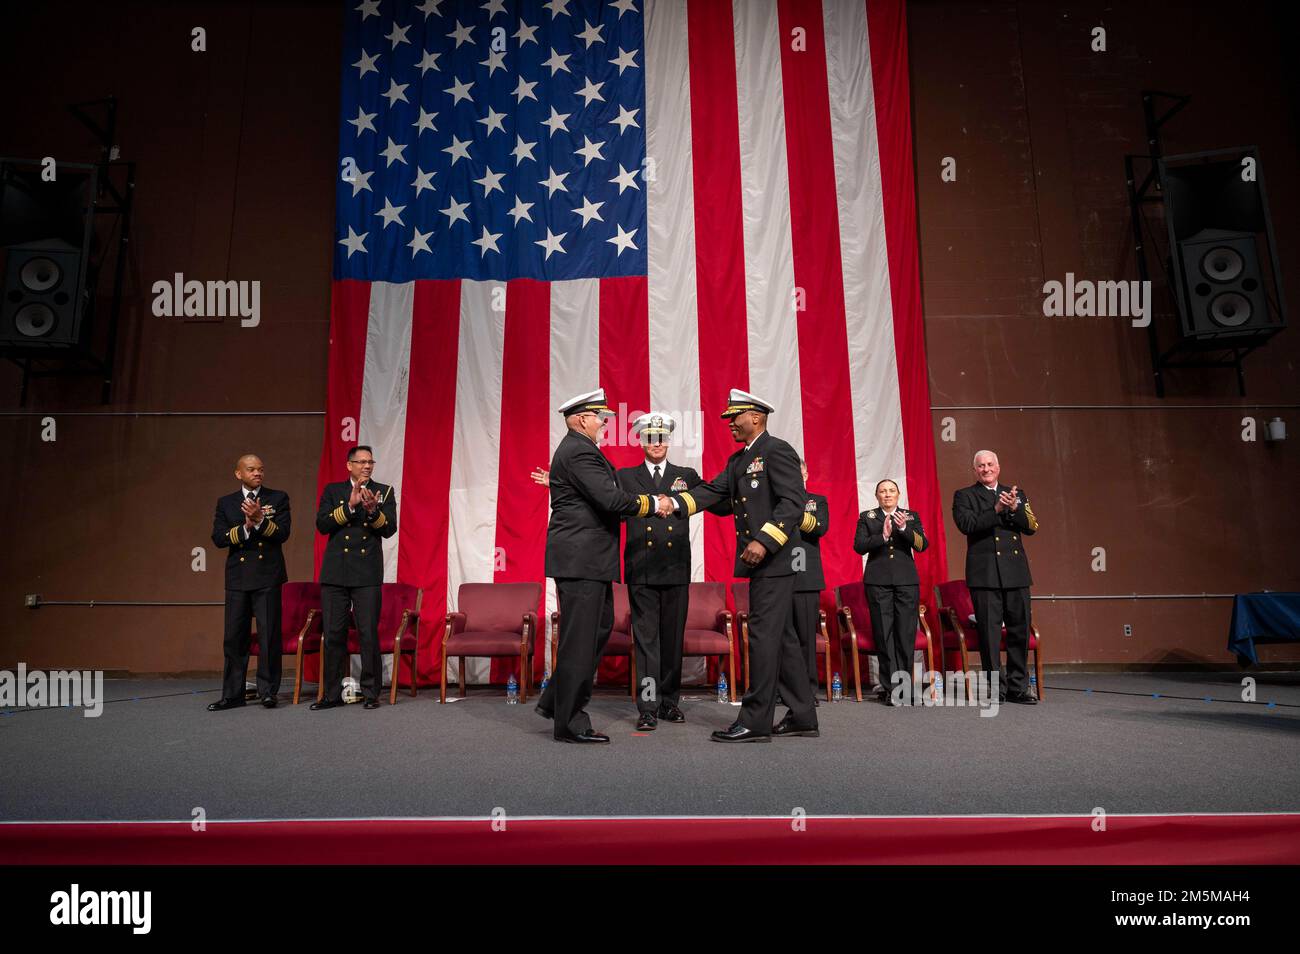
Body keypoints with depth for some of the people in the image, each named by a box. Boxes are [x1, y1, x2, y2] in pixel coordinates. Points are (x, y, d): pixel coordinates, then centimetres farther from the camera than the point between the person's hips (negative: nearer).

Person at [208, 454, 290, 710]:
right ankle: (232, 695, 14)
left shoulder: (278, 498, 5)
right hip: (238, 577, 2)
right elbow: (218, 538, -1)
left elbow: (282, 533, -6)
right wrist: (245, 527, -15)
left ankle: (268, 691, 7)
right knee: (234, 637, 5)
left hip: (268, 576, -2)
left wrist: (260, 520, -21)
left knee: (269, 635, -2)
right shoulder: (226, 503, 11)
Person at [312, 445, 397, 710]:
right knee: (333, 635, 5)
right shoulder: (332, 490, 10)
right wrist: (350, 505, -15)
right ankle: (332, 693, 15)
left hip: (367, 574, -1)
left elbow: (389, 529, -2)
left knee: (369, 634, -3)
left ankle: (371, 692, 8)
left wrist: (373, 510, -20)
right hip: (335, 573, 2)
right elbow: (322, 524, -3)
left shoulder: (384, 492, 7)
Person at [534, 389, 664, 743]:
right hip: (580, 558, -11)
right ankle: (570, 723, 8)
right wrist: (651, 503, -9)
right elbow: (612, 499, -24)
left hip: (586, 558, 11)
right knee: (580, 638, -3)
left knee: (599, 628, 18)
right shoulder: (580, 452, -15)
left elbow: (604, 496, 17)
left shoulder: (576, 449, 18)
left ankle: (555, 701, 28)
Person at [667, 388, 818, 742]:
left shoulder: (777, 450, -10)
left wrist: (765, 540, -25)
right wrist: (674, 503, -8)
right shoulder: (738, 460, 18)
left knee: (763, 636, -7)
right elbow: (712, 490, 8)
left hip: (775, 559, -9)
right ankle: (802, 716, 21)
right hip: (760, 562, 10)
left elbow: (794, 500, -18)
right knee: (782, 638, 13)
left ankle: (755, 722, 0)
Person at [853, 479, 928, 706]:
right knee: (884, 634, -3)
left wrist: (904, 528, -15)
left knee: (906, 633, -2)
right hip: (878, 581, -1)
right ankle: (890, 689, 0)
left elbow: (922, 545, 0)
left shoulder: (911, 516, 13)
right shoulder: (866, 517, 11)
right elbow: (859, 546, -2)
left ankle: (904, 686, 7)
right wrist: (882, 536, -15)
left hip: (906, 580, 1)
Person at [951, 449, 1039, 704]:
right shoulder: (964, 496, 5)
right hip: (984, 573, -4)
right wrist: (996, 509, -19)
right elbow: (966, 524, -12)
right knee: (989, 633, -1)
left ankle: (1017, 687, 17)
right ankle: (995, 688, 8)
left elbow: (1031, 527, 5)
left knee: (1020, 630, 6)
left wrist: (1014, 509, -12)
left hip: (1016, 572, 4)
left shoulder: (1016, 494, 16)